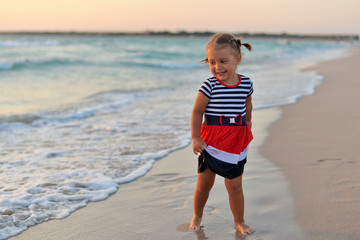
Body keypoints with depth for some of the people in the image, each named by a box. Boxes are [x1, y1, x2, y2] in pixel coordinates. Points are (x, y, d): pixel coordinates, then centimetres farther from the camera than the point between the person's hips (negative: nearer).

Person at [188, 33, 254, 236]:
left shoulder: (246, 84, -3)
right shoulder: (209, 86, -13)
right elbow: (197, 112, -8)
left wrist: (248, 125, 20)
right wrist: (195, 138, -11)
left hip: (237, 143, 2)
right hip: (211, 142, -2)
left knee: (234, 185, 7)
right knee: (204, 183, 10)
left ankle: (239, 221, 26)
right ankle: (197, 217, 34)